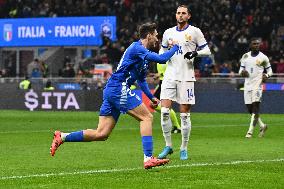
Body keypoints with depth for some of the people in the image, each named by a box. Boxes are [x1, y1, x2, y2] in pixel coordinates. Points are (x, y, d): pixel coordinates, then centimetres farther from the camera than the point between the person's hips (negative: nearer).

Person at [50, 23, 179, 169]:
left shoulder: (142, 51, 22)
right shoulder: (137, 48, -9)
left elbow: (141, 79, 34)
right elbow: (162, 59, -18)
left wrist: (151, 97, 28)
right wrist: (175, 47, -2)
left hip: (111, 91, 9)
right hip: (119, 89, -9)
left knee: (101, 134, 4)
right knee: (147, 117, -9)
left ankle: (62, 137, 6)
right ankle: (148, 158, -15)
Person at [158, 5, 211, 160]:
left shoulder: (195, 32, 2)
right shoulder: (168, 33, 13)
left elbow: (207, 51, 4)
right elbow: (162, 53, 24)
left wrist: (195, 53, -14)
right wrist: (165, 51, 2)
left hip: (186, 77, -3)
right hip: (170, 76, 3)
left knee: (184, 115, -1)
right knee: (164, 111, -9)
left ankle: (184, 149, 10)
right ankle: (168, 146, 3)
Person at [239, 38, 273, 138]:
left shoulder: (263, 58, 1)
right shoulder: (245, 56, 10)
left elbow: (270, 71, 9)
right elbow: (241, 70, 16)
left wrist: (266, 75, -12)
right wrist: (242, 72, -8)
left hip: (257, 84, -4)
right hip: (247, 85, 4)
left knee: (255, 107, -14)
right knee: (250, 109, 6)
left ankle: (250, 131, -16)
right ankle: (262, 126, 25)